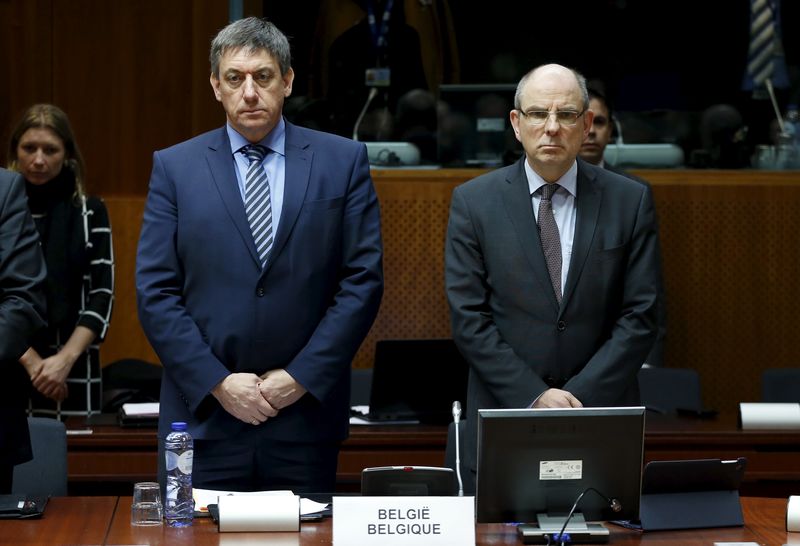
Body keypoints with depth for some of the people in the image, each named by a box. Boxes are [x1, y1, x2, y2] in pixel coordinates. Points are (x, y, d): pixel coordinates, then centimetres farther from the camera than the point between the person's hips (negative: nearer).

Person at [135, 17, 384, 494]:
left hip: (307, 409, 0)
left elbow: (364, 280, 0)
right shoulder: (174, 167, 5)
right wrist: (218, 382, -9)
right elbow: (155, 292, 0)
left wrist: (301, 377, -7)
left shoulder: (343, 162, 4)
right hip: (204, 415, 0)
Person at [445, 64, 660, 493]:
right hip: (505, 421, 0)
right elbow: (468, 318, -4)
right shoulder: (473, 201, 1)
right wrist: (534, 397, -12)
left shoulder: (629, 200, 2)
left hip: (602, 423, 1)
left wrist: (580, 396, -11)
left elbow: (640, 316, -1)